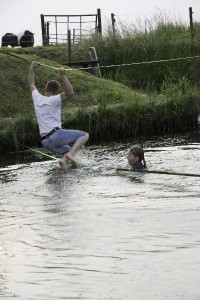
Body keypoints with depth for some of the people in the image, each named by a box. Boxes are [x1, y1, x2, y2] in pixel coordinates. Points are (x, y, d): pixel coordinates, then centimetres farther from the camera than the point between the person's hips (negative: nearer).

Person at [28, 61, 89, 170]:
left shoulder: (37, 98, 10)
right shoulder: (54, 100, -8)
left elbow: (31, 85, 28)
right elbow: (70, 93, -20)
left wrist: (31, 69, 34)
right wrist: (63, 75, -22)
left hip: (46, 142, 7)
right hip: (56, 134, -7)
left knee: (68, 151, 25)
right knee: (84, 135, 2)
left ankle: (63, 159, -11)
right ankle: (71, 154, -21)